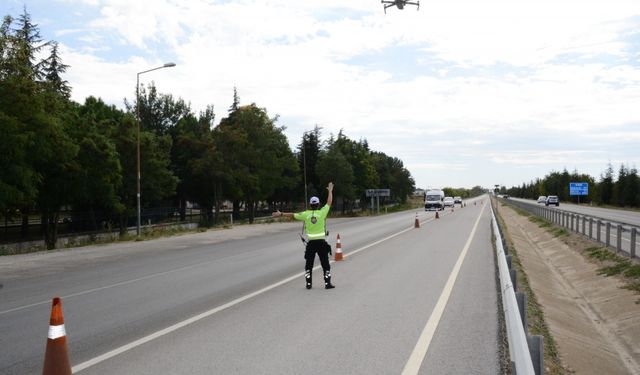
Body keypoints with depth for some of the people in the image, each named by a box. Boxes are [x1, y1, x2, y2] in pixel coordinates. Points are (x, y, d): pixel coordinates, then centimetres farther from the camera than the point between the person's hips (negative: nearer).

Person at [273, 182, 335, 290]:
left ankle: (308, 283, 12)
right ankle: (327, 283, 5)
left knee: (308, 264, 12)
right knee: (325, 264, 6)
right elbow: (329, 203, 5)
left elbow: (292, 215, 7)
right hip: (321, 242, -1)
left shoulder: (306, 214, -2)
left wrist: (281, 214, 20)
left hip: (310, 242, 1)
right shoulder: (322, 213, -6)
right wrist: (330, 190, 19)